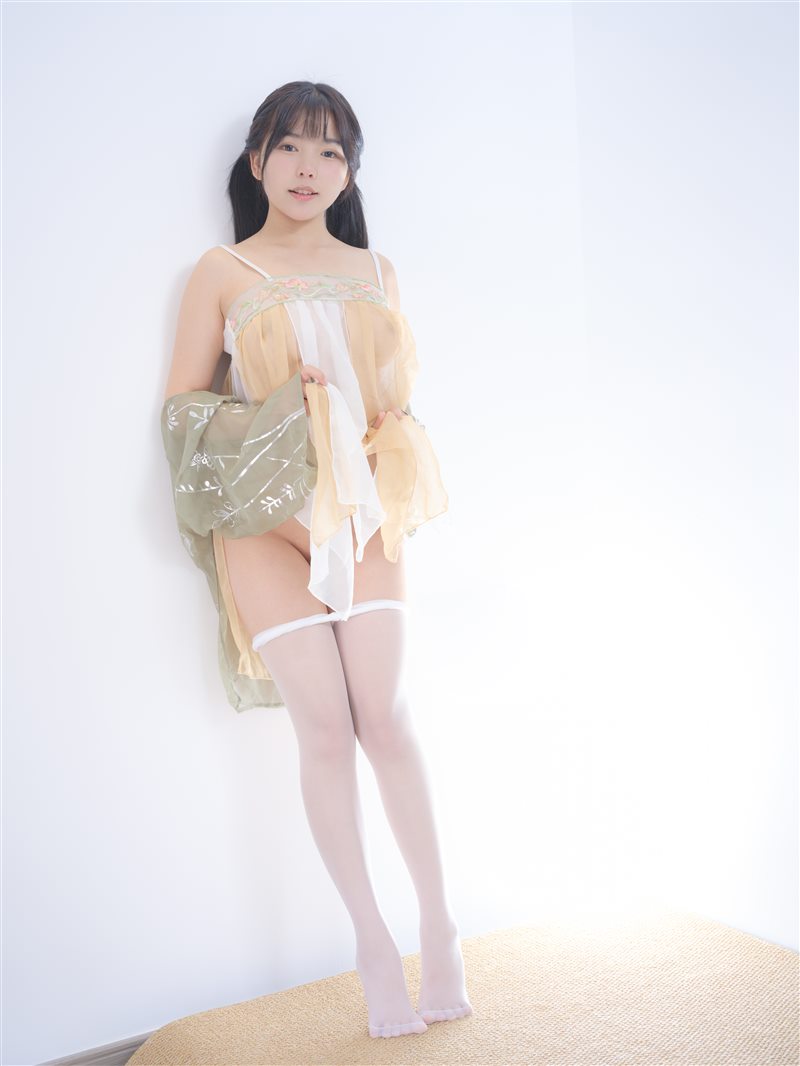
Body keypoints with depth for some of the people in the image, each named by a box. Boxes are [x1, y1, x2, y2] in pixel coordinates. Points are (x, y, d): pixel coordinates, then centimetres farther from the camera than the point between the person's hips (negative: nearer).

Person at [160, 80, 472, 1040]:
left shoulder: (375, 272, 14)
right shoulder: (222, 272, 6)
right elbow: (179, 403, 3)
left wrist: (388, 489, 0)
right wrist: (277, 420, -10)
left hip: (362, 514, 2)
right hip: (260, 516, -2)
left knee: (386, 717, -7)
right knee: (325, 729, -7)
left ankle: (438, 923, 7)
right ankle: (372, 943, 6)